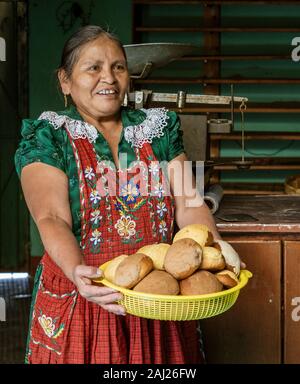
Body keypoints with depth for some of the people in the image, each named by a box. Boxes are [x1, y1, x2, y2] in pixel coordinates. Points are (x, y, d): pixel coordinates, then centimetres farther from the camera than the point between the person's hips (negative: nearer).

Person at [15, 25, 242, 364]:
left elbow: (188, 207, 1)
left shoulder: (160, 128, 8)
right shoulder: (47, 137, -3)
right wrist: (78, 272, -34)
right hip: (79, 301, -3)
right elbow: (52, 219, -16)